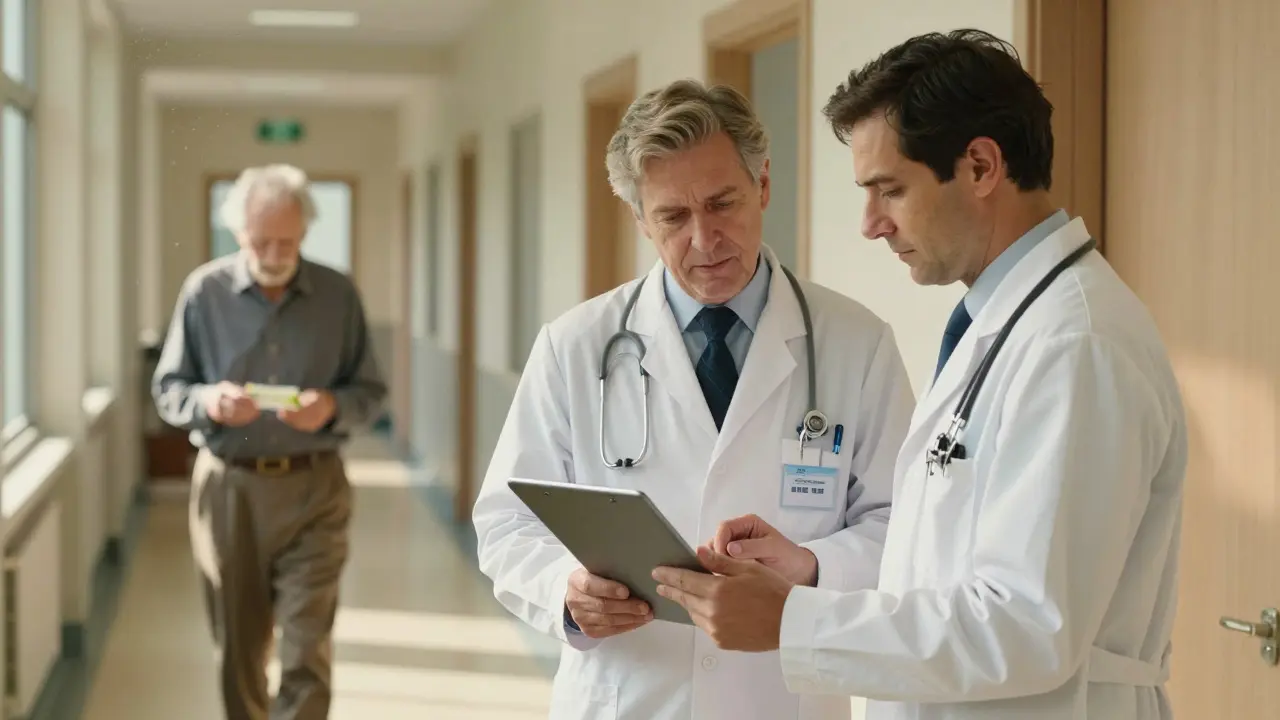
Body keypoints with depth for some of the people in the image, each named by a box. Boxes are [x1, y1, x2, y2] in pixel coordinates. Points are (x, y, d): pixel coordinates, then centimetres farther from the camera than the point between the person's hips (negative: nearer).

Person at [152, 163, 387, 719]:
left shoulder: (338, 295, 0)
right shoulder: (204, 292, -2)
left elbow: (370, 392, 4)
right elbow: (166, 390, 2)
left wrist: (332, 408, -18)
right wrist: (208, 402, -20)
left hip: (313, 488, 0)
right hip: (228, 487, 1)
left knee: (307, 647, -6)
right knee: (237, 644, 11)